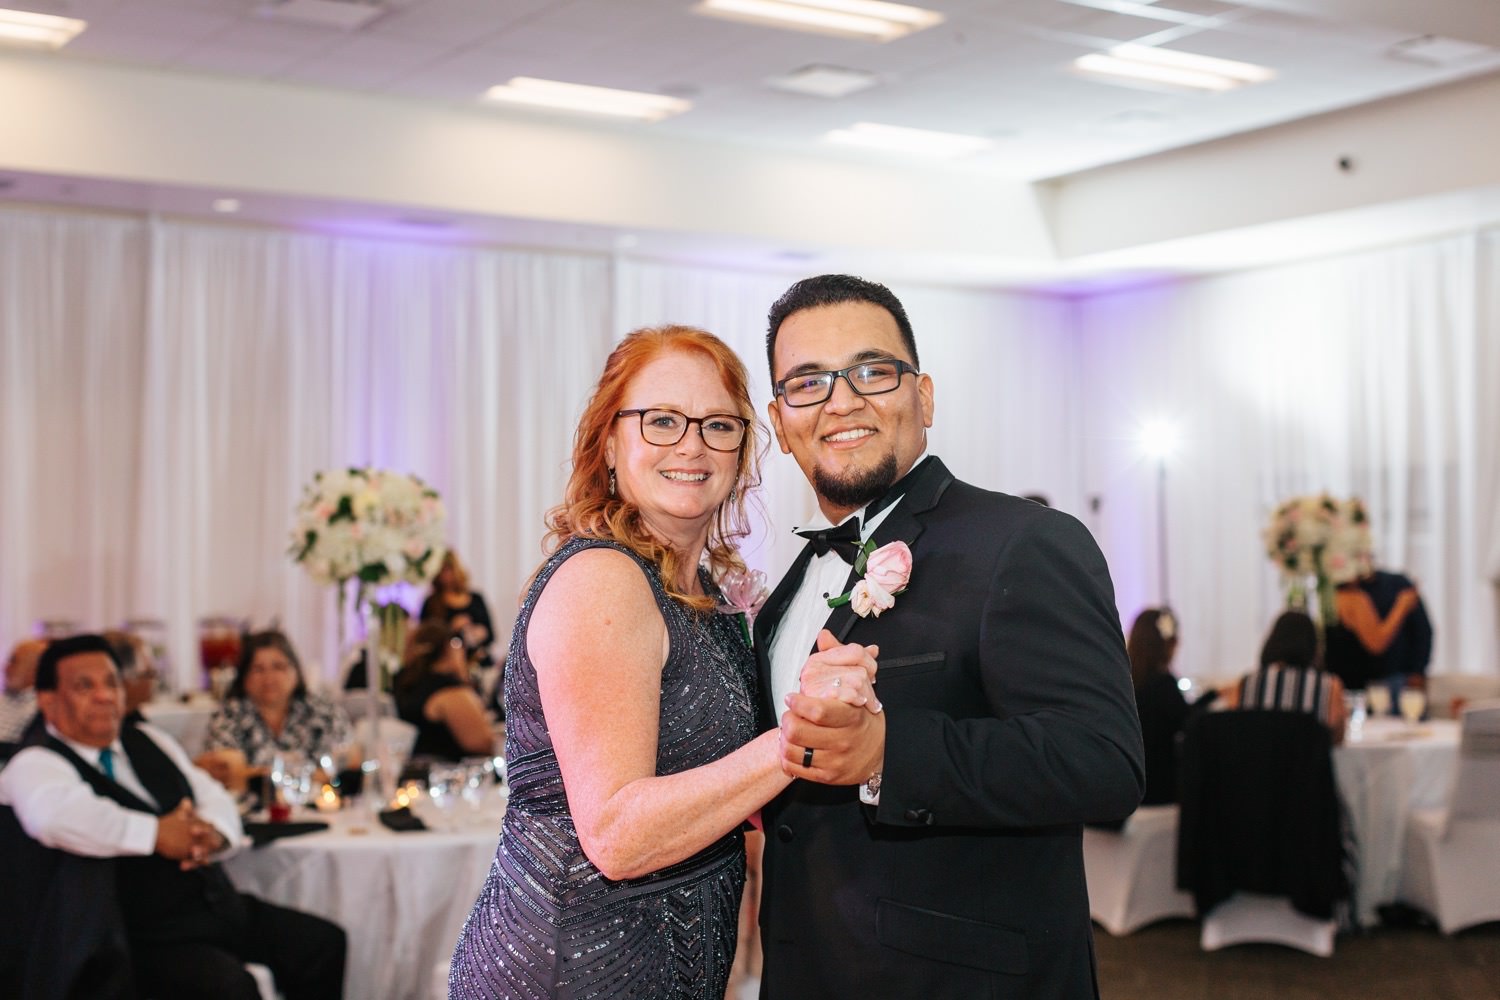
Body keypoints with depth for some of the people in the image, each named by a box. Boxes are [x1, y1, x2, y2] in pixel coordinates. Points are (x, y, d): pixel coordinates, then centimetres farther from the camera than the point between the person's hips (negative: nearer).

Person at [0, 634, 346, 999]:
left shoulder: (149, 741, 18)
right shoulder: (35, 766, -7)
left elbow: (216, 800, 19)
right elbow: (55, 817, -31)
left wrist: (212, 832, -7)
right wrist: (157, 835, -22)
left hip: (223, 907, 8)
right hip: (147, 936, -8)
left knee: (324, 943, -3)